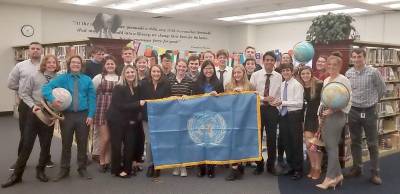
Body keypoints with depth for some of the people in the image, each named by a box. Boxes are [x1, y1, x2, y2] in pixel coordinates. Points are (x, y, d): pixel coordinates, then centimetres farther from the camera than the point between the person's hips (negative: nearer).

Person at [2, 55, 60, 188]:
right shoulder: (35, 77, -3)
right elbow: (24, 93, 0)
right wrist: (33, 105, -12)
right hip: (34, 113, -1)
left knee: (46, 145, 10)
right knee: (27, 144, 2)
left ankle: (40, 171, 29)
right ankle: (17, 175, 12)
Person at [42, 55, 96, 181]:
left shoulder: (87, 80, 4)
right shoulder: (62, 78, 2)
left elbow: (92, 98, 1)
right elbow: (46, 88, -9)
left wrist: (90, 115, -7)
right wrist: (52, 99, -28)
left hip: (83, 115, 0)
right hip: (67, 115, 0)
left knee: (82, 143, 8)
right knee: (66, 143, 9)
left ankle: (82, 169, 22)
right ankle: (64, 170, 22)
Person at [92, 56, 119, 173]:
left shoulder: (120, 78, 5)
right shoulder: (98, 77, 0)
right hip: (102, 109, -2)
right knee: (105, 138, -3)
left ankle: (107, 161, 20)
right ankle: (102, 161, 16)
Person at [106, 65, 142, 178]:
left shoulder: (137, 88, 4)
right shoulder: (118, 88, -13)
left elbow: (137, 103, 9)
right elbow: (120, 105, -20)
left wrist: (134, 118, -5)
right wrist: (138, 104, -22)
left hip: (130, 121, 6)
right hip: (117, 121, -5)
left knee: (130, 145, 5)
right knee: (117, 145, 1)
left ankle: (127, 169, 19)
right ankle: (116, 170, 15)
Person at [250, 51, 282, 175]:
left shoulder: (279, 77, 2)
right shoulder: (255, 75, -1)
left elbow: (280, 95, 4)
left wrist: (277, 101, -16)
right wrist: (263, 99, -13)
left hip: (272, 109, 1)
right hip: (258, 108, 0)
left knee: (272, 138, 6)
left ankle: (271, 165, 22)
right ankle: (259, 165, 21)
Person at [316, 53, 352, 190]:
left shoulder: (343, 80, -8)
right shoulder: (326, 80, 16)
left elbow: (348, 101, -13)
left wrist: (333, 110, -22)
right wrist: (320, 114, 13)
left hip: (336, 115, -8)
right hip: (325, 116, 8)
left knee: (332, 146, -4)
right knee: (328, 146, 9)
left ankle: (330, 178, 3)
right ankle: (337, 175, 19)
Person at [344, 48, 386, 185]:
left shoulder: (373, 72, -9)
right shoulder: (348, 73, 0)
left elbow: (382, 89, 3)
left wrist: (372, 101, 11)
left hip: (369, 111, -3)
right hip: (353, 111, 3)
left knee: (372, 143, 3)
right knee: (355, 142, 13)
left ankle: (375, 173, 12)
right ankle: (357, 168, 26)